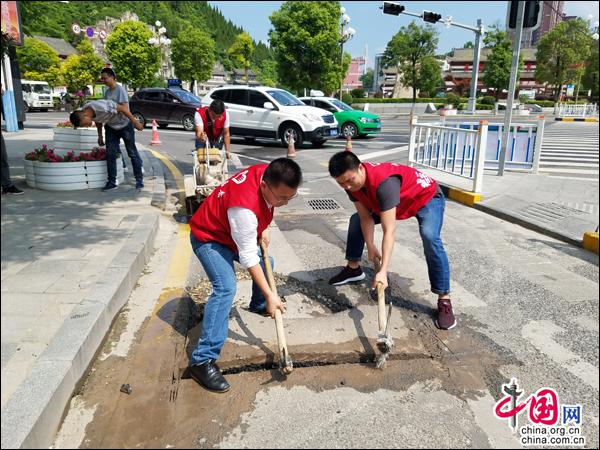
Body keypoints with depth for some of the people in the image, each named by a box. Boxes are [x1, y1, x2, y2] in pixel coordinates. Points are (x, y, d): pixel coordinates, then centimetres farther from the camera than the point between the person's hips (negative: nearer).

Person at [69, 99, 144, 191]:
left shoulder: (103, 107, -37)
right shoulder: (84, 111, -13)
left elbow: (122, 108, -26)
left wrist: (135, 123, -19)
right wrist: (100, 135, 13)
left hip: (125, 124, -6)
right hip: (111, 127, 6)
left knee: (132, 152, 0)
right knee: (110, 153, -2)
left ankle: (139, 179, 11)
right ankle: (112, 182, 4)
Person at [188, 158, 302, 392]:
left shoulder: (268, 173, -17)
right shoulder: (244, 207, -41)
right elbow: (248, 258, -33)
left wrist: (262, 228, 2)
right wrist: (270, 294, -30)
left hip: (234, 232, 9)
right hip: (208, 238, -9)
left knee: (266, 262, 20)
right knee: (226, 289, -26)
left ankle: (258, 305, 48)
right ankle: (202, 360, -22)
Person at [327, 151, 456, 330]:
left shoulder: (384, 182, -43)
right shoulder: (351, 183, -20)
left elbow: (389, 231, -45)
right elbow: (366, 217, -12)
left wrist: (383, 271, -49)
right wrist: (370, 246, -23)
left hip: (427, 197, -8)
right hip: (395, 201, 8)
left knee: (430, 237, -33)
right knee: (356, 220, 7)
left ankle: (444, 300, -24)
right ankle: (353, 268, 25)